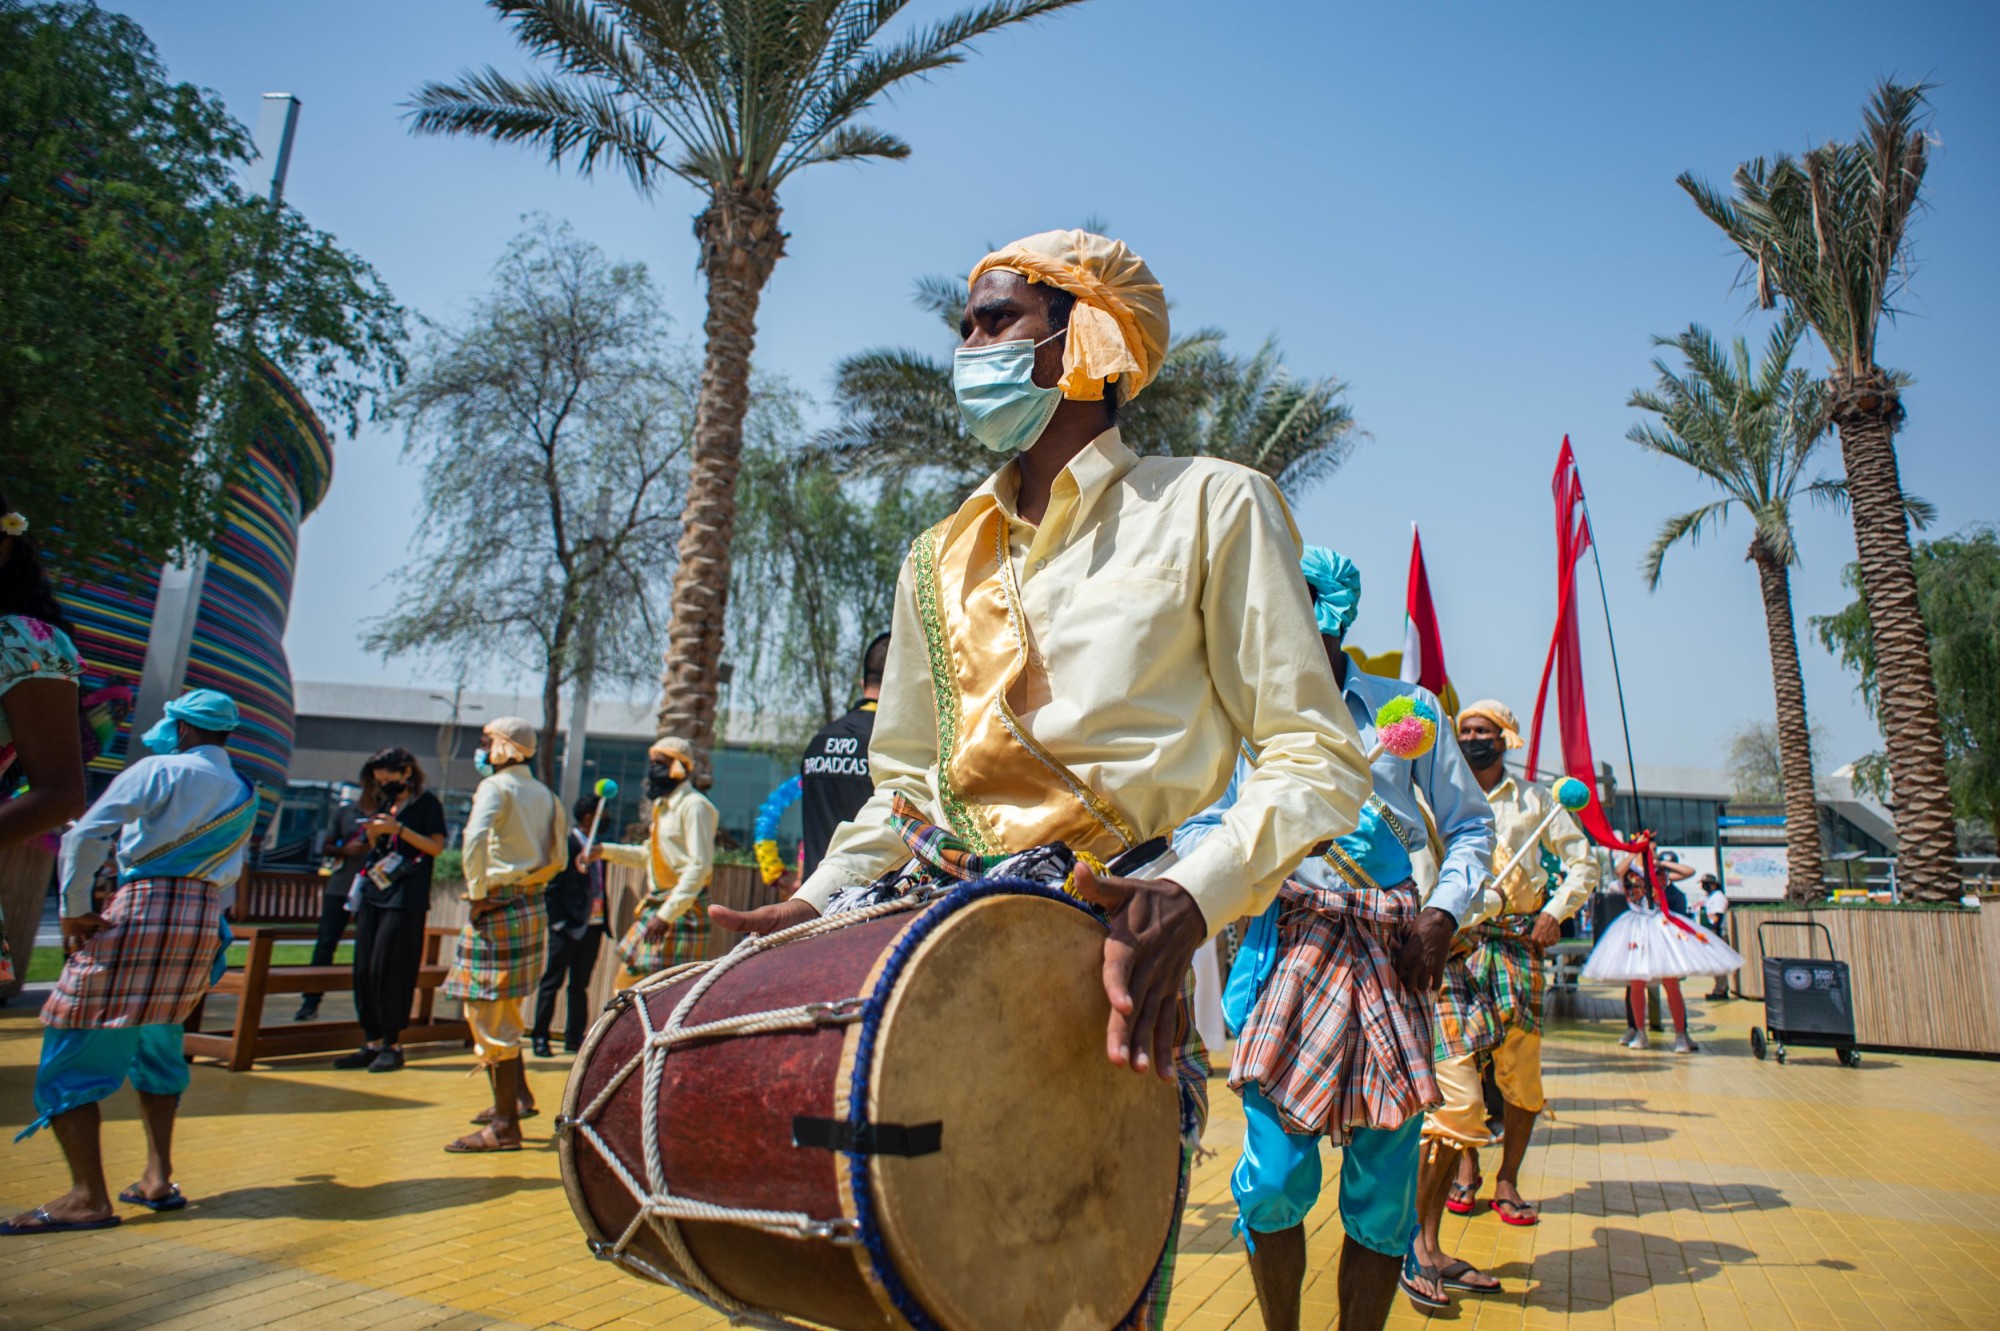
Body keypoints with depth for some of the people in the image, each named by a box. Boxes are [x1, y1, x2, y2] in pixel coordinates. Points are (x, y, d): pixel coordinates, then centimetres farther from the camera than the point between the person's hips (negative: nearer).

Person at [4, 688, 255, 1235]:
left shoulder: (160, 770, -5)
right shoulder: (244, 795, 14)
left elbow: (86, 834, -12)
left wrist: (73, 910, -5)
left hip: (140, 913, -7)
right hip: (204, 923, 7)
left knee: (70, 1055, 1)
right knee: (155, 1047, 21)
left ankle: (88, 1197, -3)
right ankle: (157, 1179, 19)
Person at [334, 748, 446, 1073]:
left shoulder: (426, 803, -2)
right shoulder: (386, 806, 19)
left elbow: (436, 847, -9)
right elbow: (376, 851, 23)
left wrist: (399, 829, -16)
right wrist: (372, 835, 2)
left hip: (405, 900, -7)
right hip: (373, 895, 7)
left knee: (390, 971, -8)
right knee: (364, 971, 5)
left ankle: (393, 1046, 1)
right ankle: (371, 1043, 12)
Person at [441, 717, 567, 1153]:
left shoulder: (496, 786, -9)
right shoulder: (545, 794, 12)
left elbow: (475, 839, -26)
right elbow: (559, 858, 15)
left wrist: (477, 892, -17)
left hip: (497, 907, -8)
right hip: (533, 907, 8)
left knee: (489, 1016, -1)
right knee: (501, 1010, 22)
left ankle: (505, 1126, 4)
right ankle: (517, 1096, 27)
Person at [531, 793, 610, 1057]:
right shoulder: (565, 844, -9)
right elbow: (551, 888, -10)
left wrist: (603, 919, 6)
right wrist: (558, 922, -14)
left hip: (593, 926, 7)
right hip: (568, 926, -7)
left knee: (580, 984, 13)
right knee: (552, 982, 3)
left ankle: (574, 1038, 20)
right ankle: (540, 1038, 12)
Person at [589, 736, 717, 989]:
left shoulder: (694, 805, -13)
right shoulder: (664, 805, 17)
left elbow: (700, 866, -20)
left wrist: (667, 913, -24)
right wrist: (605, 850, 20)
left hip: (680, 914, -10)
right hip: (654, 909, 10)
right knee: (625, 987, 13)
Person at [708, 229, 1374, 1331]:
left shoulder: (1208, 506, 0)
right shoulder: (940, 561, 16)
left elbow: (1315, 753, -5)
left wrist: (1193, 892, -21)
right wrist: (821, 898, 5)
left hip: (1110, 949, -4)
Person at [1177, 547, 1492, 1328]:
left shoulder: (1408, 707, 7)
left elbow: (1470, 825, 14)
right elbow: (1194, 829, 8)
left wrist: (1446, 911, -2)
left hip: (1392, 955, 1)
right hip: (1287, 945, -1)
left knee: (1383, 1184, 5)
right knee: (1276, 1176, -4)